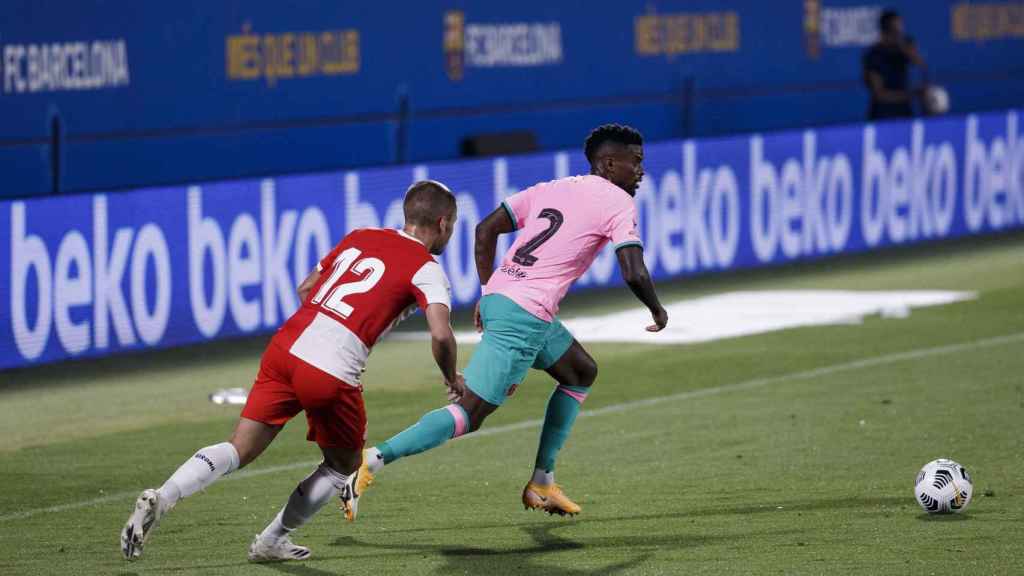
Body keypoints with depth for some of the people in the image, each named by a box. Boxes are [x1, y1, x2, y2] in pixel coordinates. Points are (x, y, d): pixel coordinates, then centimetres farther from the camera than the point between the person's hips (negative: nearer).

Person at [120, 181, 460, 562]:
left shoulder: (360, 238, 21)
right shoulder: (426, 269, 2)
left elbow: (305, 290, 29)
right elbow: (441, 335, -12)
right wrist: (452, 379, 7)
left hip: (285, 348, 5)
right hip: (333, 375, -5)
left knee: (239, 450, 6)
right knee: (344, 465, 20)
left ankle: (161, 498, -16)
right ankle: (271, 541, 22)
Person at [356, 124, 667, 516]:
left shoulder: (550, 189, 18)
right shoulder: (618, 202, -2)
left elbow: (485, 230, 15)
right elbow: (634, 273, -11)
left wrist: (488, 292, 20)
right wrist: (657, 311, 8)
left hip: (497, 297, 9)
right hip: (525, 316, -9)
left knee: (582, 372, 26)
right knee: (469, 414, -9)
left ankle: (542, 482, 25)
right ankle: (371, 461, -17)